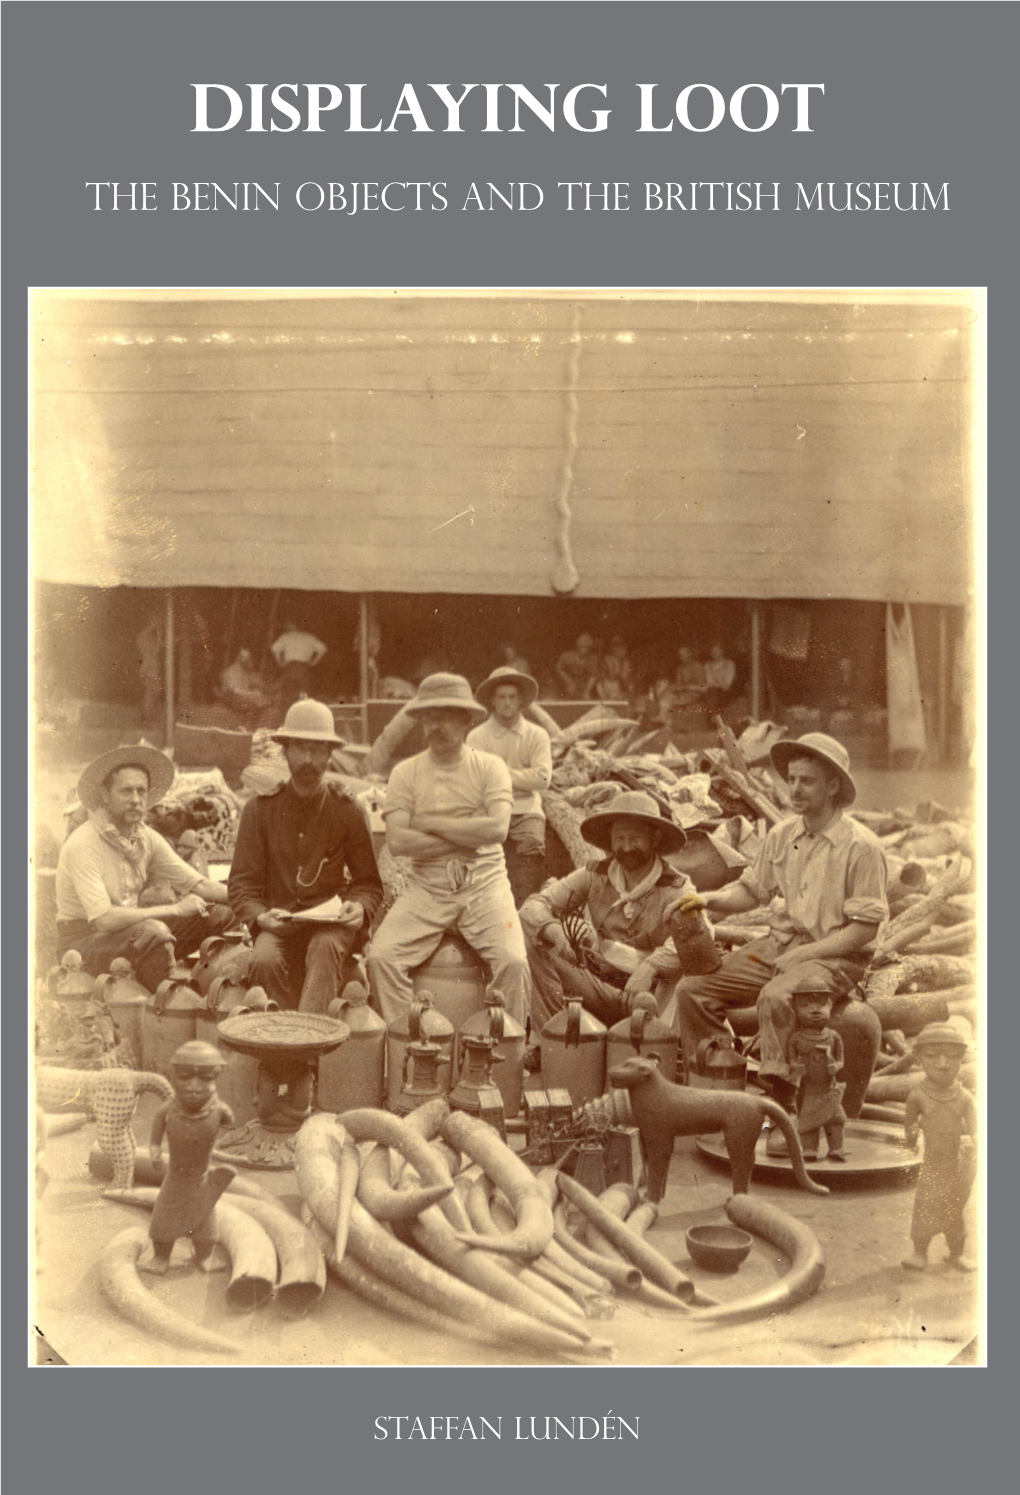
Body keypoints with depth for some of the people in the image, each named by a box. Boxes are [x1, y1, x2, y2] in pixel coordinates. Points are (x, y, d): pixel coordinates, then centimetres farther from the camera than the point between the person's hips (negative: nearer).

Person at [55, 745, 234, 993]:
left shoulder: (146, 838, 3)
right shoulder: (83, 845, -20)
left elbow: (199, 885, 4)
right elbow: (103, 919, -28)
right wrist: (175, 909, -23)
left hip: (133, 931, 8)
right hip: (84, 941, -8)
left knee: (220, 914, -6)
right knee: (154, 932, -37)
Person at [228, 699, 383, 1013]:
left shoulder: (345, 811, 8)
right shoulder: (260, 808, 8)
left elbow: (369, 883, 14)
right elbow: (242, 884, 6)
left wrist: (359, 908, -10)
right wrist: (260, 916, -15)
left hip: (331, 923, 0)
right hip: (278, 923, 1)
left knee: (325, 946, -35)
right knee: (266, 960, -32)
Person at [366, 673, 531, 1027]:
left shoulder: (490, 767, 5)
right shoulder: (406, 773, 6)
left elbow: (497, 829, -12)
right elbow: (397, 841, -8)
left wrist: (430, 824, -8)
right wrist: (469, 836, -8)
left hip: (484, 882, -1)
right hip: (426, 887, 1)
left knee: (513, 963, -23)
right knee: (381, 957, -21)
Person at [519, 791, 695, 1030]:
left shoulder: (676, 888, -4)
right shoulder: (594, 876, 6)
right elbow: (535, 905, 1)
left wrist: (650, 967, -42)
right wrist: (554, 931, -23)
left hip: (648, 991, -4)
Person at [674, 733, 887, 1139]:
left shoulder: (860, 846, -10)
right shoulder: (782, 835, 8)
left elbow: (865, 928, -12)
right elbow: (753, 889, 20)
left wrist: (804, 953, -18)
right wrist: (711, 900, -1)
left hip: (834, 955, -7)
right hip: (777, 945, 7)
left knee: (775, 998, -37)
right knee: (692, 990, -9)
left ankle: (786, 1110, -27)